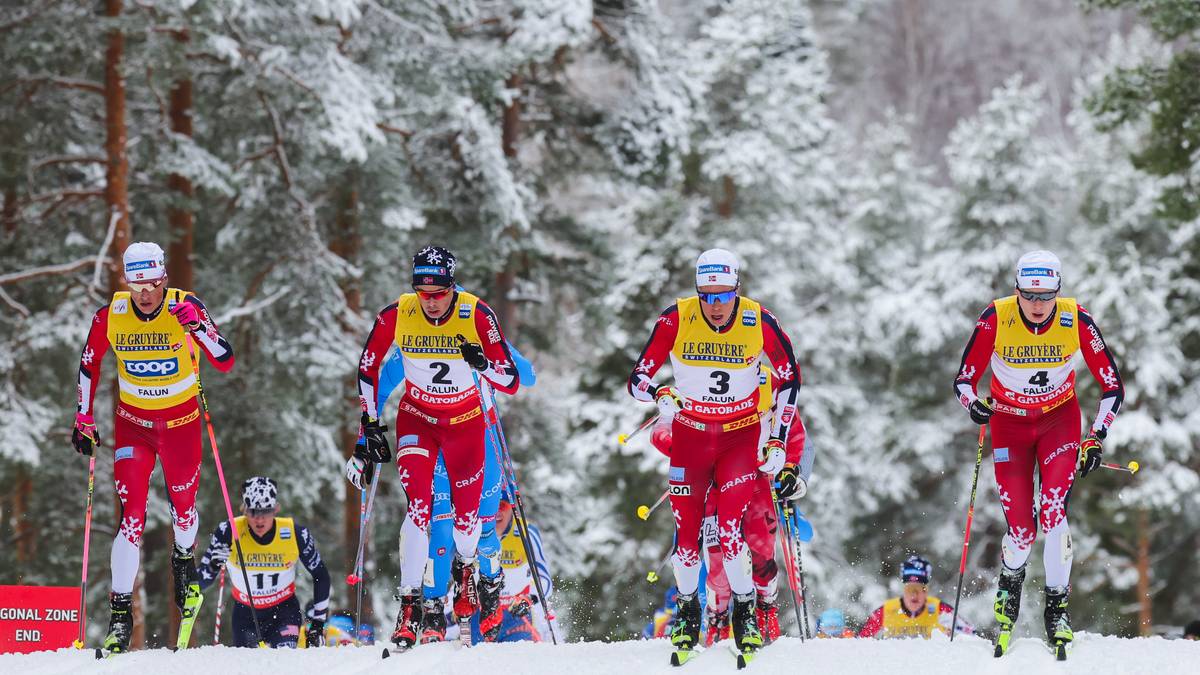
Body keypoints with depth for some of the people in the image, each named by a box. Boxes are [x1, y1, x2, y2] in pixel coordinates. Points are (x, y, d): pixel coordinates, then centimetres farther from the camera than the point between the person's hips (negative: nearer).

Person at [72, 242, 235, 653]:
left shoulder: (186, 307, -17)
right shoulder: (110, 316, -12)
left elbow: (225, 362, -21)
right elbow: (89, 364, 5)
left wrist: (197, 327, -36)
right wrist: (84, 418, 2)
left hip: (182, 421, 0)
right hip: (132, 422, 0)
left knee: (183, 503, 10)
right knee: (132, 515, -9)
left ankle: (184, 560, 45)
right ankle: (120, 612, -5)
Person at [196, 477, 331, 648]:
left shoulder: (294, 534, -17)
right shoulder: (229, 532, -19)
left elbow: (321, 576, -1)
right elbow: (201, 582, -15)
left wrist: (318, 621, 0)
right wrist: (213, 566, -37)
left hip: (284, 610, -1)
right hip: (245, 613, 1)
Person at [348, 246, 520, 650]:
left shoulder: (477, 316, -21)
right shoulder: (395, 316, -18)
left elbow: (510, 383, -18)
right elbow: (368, 368, -1)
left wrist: (482, 363, -39)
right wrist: (371, 426, -1)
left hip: (466, 421, 0)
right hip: (416, 419, 0)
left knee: (467, 516, 3)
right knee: (419, 507, -18)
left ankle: (466, 569, 38)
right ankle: (409, 608, -14)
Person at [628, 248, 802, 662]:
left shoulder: (759, 323, -14)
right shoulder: (676, 321, -14)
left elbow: (790, 379, 0)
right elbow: (637, 379, -10)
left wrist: (778, 442, -3)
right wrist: (660, 396, -33)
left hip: (740, 437, -1)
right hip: (689, 436, 1)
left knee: (729, 529, -15)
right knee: (686, 530, -2)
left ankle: (745, 612, 2)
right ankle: (687, 613, 19)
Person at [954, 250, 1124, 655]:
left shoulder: (1076, 320, -19)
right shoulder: (995, 319, -21)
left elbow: (1112, 387, -10)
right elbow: (963, 380, -12)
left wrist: (1096, 440, -19)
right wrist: (973, 405, -34)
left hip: (1060, 420, 0)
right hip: (1010, 423, 0)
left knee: (1053, 513, -22)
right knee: (1021, 531, -8)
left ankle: (1056, 608, -5)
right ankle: (1009, 585, 27)